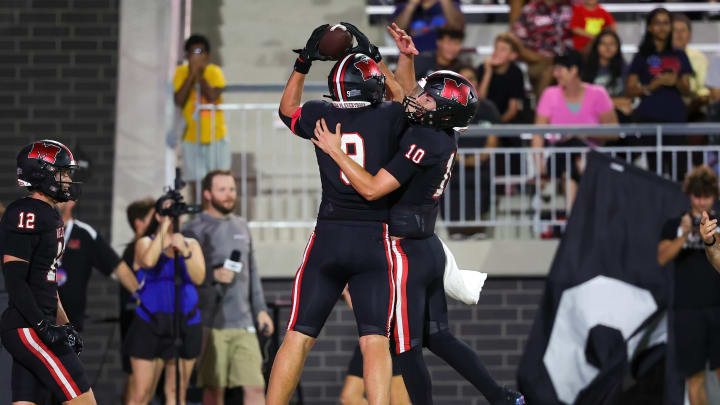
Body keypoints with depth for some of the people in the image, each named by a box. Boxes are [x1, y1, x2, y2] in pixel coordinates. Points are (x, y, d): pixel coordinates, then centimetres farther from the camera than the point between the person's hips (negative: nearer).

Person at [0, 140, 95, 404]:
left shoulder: (50, 215, 18)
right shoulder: (26, 214, -13)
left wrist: (64, 325, 23)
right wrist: (44, 327, -22)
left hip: (38, 327, 10)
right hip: (28, 330, -10)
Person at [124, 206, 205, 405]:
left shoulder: (191, 244, 12)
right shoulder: (145, 243, 4)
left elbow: (198, 278, -2)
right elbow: (148, 262, -19)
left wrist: (184, 252, -17)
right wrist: (164, 228, -12)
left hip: (186, 323, 3)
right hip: (150, 324, -3)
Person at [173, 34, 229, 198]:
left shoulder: (215, 72, -8)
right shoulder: (181, 72, -3)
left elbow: (213, 96, -23)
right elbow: (179, 101, -15)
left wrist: (199, 74, -21)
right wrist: (191, 74, -19)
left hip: (216, 137, -1)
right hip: (192, 138, 1)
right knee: (195, 181, 3)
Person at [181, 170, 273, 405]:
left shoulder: (241, 227, 17)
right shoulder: (194, 229, -2)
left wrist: (260, 309, 16)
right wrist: (213, 275, -20)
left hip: (243, 322, 5)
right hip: (210, 322, -4)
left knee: (255, 386, -4)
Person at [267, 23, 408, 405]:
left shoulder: (320, 115, 0)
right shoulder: (386, 118, -4)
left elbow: (287, 110, 24)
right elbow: (402, 96, 22)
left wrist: (303, 63, 26)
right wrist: (372, 54, 27)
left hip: (328, 238, 1)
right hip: (373, 240, -1)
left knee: (297, 338, 6)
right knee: (375, 341, -4)